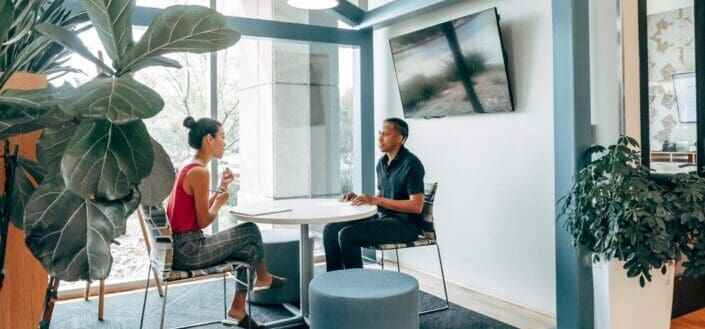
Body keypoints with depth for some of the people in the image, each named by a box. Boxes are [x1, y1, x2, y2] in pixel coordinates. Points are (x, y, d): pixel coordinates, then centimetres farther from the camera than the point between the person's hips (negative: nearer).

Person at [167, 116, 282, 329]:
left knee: (248, 249, 14)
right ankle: (263, 278, 28)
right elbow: (204, 221, -17)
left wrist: (221, 188, 11)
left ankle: (238, 310, 17)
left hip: (180, 247, 10)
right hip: (189, 250, -10)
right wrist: (220, 201, 1)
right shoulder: (199, 172, -19)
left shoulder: (187, 169, 12)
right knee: (251, 231, 3)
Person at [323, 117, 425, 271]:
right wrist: (357, 198, 1)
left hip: (405, 224, -9)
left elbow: (416, 206, -20)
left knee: (347, 234, -24)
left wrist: (376, 200, -22)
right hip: (381, 217, 9)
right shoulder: (382, 162, 13)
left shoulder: (411, 164, -13)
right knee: (331, 229, -4)